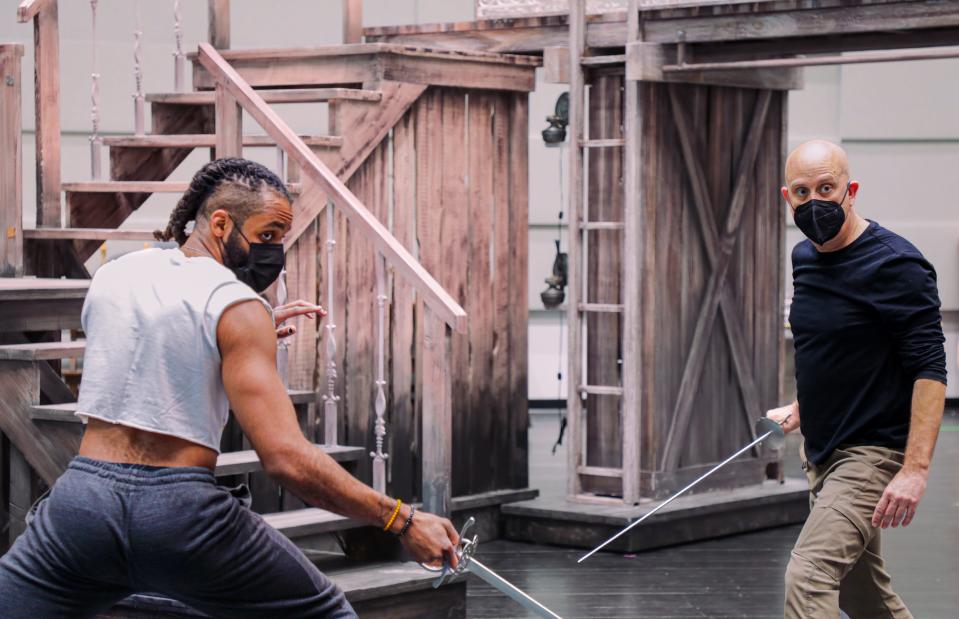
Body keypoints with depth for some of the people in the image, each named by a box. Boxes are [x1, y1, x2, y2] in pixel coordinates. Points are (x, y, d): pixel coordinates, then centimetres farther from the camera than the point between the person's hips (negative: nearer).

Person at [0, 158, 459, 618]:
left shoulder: (111, 275, 12)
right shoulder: (237, 307, -7)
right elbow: (287, 458, -15)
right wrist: (401, 521, -10)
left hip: (82, 498, 4)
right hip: (179, 511, -4)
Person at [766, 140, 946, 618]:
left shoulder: (895, 265, -17)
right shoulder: (804, 257, 8)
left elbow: (930, 370, -21)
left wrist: (915, 469, -27)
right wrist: (801, 408, 26)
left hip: (874, 454, -9)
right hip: (823, 453, 9)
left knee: (806, 580, -21)